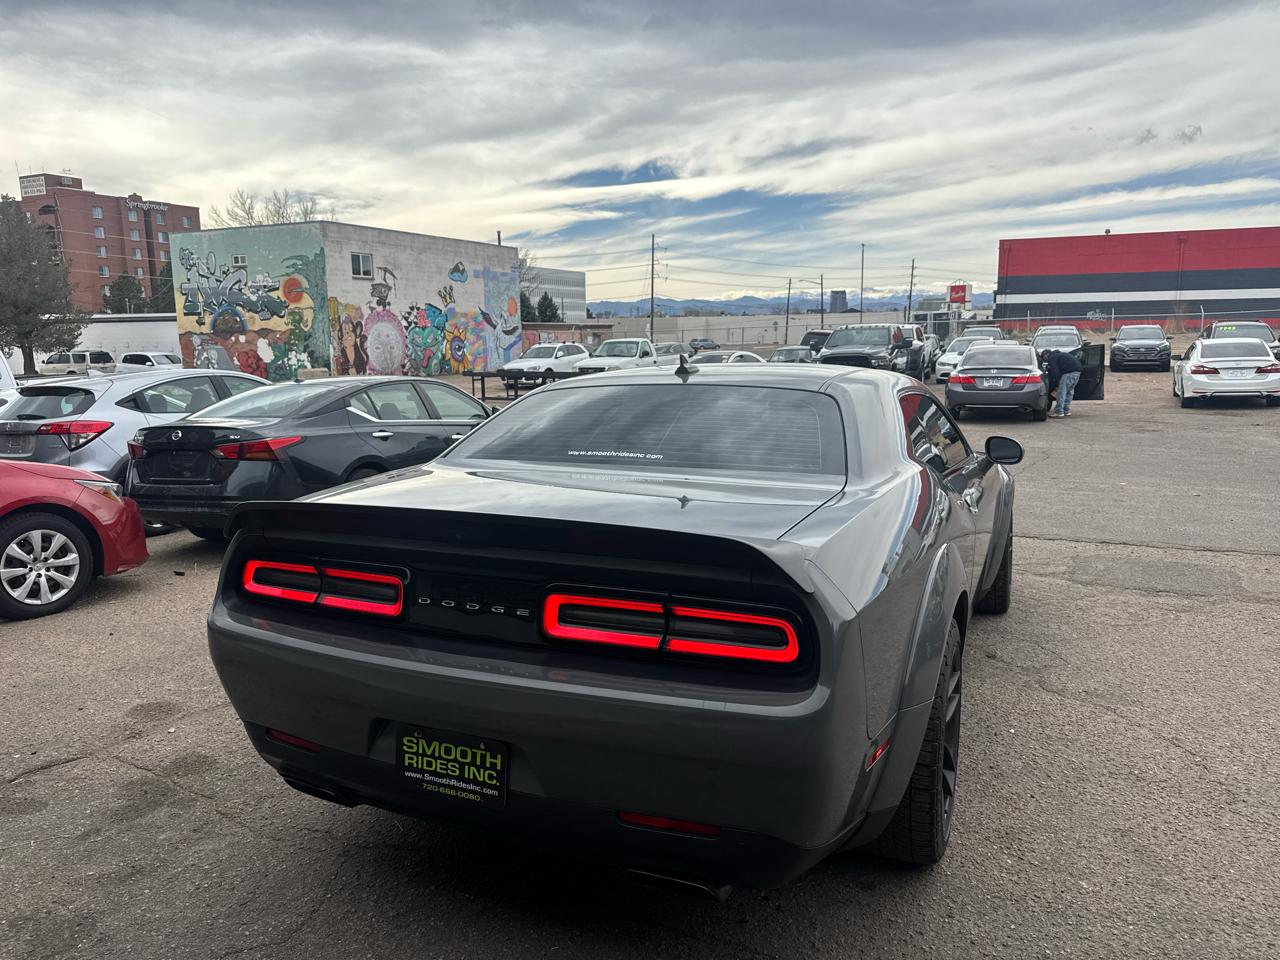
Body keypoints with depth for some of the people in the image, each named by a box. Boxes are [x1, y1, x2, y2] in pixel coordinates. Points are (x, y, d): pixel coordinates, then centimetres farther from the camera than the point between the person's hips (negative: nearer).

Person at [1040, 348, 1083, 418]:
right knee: (1069, 391, 18)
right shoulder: (1058, 354, 31)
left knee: (1062, 391, -6)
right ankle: (1067, 411, 22)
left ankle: (1059, 411, -9)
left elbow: (1055, 374, -6)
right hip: (1077, 369, 10)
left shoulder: (1051, 358, 1)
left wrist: (1053, 387, 3)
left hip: (1070, 371, -10)